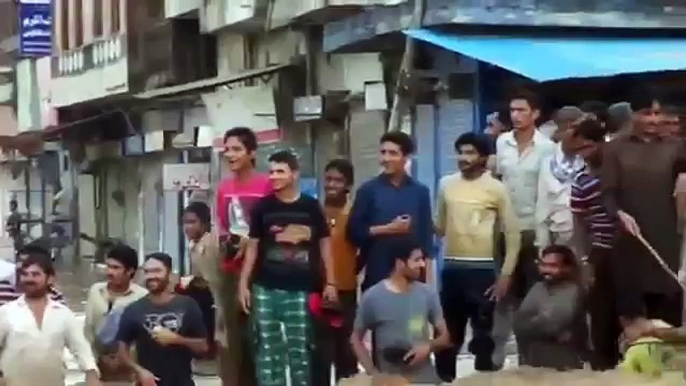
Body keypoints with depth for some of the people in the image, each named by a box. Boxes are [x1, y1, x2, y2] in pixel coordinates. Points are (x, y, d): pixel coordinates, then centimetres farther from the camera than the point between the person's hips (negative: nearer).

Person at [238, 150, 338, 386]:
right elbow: (253, 247, 7)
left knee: (300, 348, 4)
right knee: (268, 348, 4)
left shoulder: (311, 206, 1)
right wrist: (244, 283, 2)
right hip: (266, 289, 1)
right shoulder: (263, 207, 3)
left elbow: (325, 244, 6)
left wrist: (330, 282, 2)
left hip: (300, 289, -1)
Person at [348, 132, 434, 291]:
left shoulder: (420, 191, 6)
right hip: (377, 275, -1)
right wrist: (388, 229, -12)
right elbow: (354, 231, -1)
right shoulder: (368, 190, 1)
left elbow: (426, 234, 6)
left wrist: (428, 277, 2)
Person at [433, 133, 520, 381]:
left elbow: (512, 234, -1)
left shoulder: (496, 188, -3)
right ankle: (443, 380, 19)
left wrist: (506, 275, -6)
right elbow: (439, 228, 13)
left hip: (482, 269, -3)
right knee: (447, 333, 10)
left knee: (482, 335, 2)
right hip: (451, 268, 3)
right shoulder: (446, 185, 8)